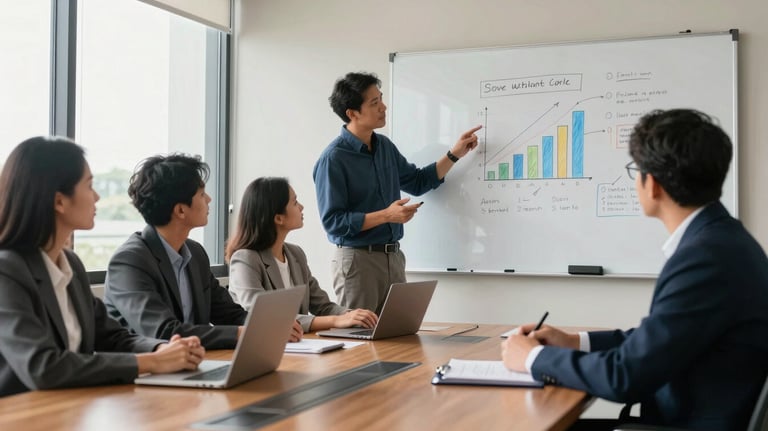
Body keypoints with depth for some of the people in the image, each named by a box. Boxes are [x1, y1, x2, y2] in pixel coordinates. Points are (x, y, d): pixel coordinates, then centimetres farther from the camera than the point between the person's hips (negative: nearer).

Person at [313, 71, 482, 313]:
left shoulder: (385, 146, 8)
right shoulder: (333, 159, -15)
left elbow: (418, 182, 21)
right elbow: (333, 221, -18)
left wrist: (455, 154, 12)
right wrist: (386, 215, -21)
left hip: (393, 257, 7)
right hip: (357, 259, -7)